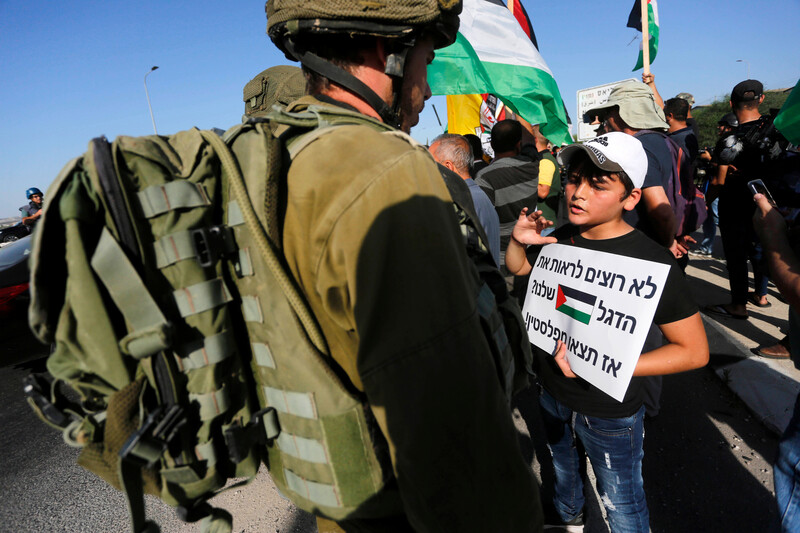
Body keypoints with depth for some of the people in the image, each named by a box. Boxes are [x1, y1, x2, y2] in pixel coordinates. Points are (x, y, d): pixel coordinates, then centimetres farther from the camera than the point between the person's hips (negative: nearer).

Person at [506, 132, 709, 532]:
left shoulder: (651, 262, -24)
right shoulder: (559, 240, -7)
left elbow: (694, 351, -21)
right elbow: (516, 268, 12)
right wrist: (519, 240, -11)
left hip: (609, 413, -5)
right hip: (552, 394, 6)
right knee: (561, 462, 31)